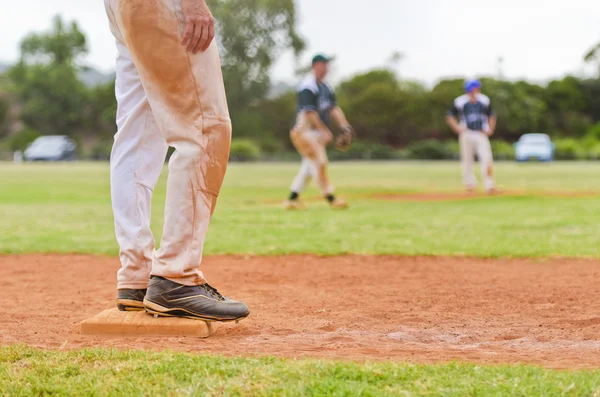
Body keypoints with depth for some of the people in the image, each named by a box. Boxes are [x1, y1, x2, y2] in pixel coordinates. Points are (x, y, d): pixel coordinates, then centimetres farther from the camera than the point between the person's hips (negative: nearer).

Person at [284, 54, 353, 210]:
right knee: (319, 162, -10)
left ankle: (292, 198, 15)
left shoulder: (326, 88, 14)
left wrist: (344, 126, -6)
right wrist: (325, 131, -25)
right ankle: (330, 198, -8)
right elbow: (309, 113, -22)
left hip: (318, 132, 9)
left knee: (309, 165, 10)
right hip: (305, 131, -9)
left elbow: (334, 108, 8)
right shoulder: (308, 87, -14)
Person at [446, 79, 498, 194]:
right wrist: (458, 128, -7)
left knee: (486, 158, -12)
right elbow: (450, 117, 5)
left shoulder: (484, 101, 6)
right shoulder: (460, 102, -3)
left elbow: (491, 116, 18)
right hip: (467, 135, -1)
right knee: (467, 160, 4)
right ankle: (470, 184, 21)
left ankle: (489, 185, -13)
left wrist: (490, 129, 5)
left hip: (482, 134, 1)